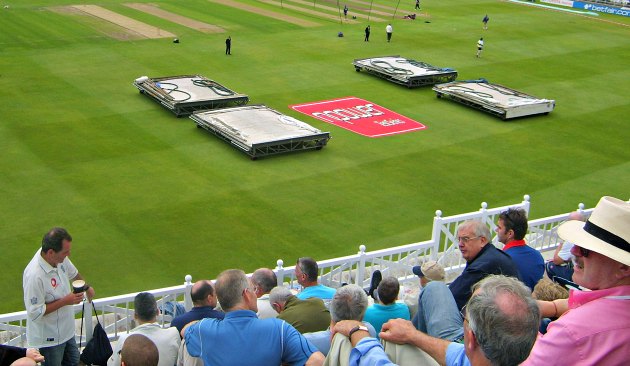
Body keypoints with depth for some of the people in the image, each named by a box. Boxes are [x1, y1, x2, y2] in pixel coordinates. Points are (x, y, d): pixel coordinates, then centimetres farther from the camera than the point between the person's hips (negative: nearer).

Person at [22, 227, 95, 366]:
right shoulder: (34, 276, -36)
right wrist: (65, 301, -27)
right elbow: (35, 312, -28)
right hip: (49, 339, -8)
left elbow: (73, 273, 12)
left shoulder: (59, 257, -13)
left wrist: (86, 287, 23)